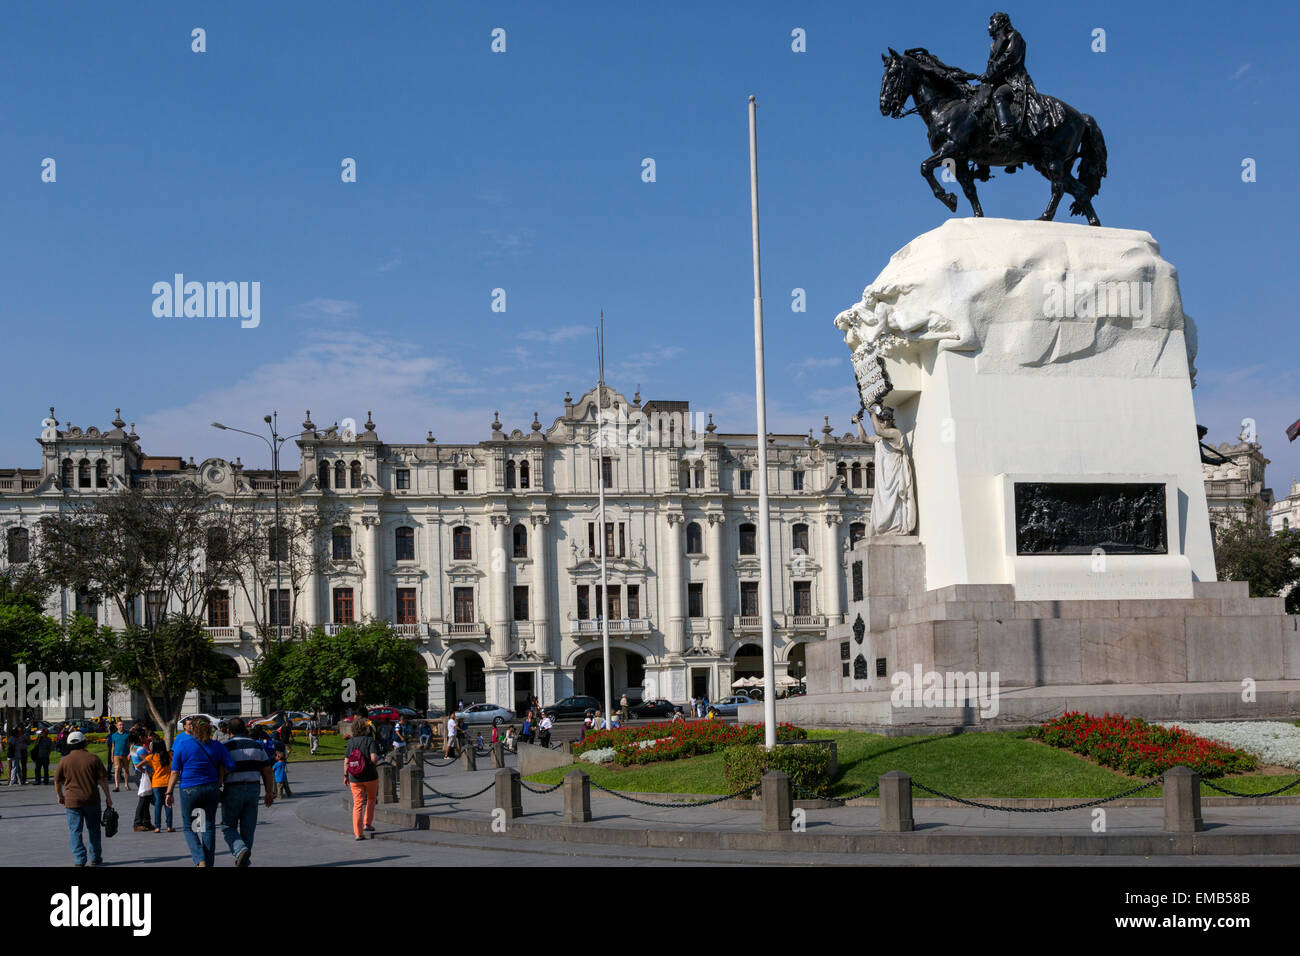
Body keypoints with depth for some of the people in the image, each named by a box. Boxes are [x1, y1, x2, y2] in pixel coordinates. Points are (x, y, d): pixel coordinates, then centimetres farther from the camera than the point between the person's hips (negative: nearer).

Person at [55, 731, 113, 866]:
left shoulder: (64, 761, -2)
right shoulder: (93, 758, -2)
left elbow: (57, 782, 6)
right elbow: (103, 779, -2)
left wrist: (60, 797, 22)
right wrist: (108, 797, 6)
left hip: (72, 801, -1)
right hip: (92, 800, 1)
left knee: (75, 831, 3)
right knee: (94, 829, 14)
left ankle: (79, 859, -4)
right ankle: (95, 858, 21)